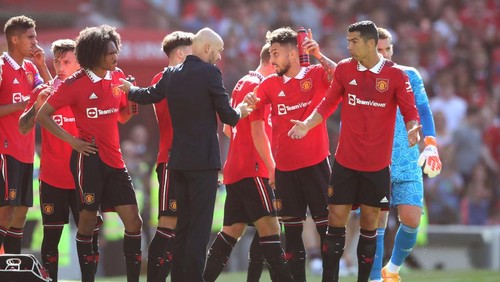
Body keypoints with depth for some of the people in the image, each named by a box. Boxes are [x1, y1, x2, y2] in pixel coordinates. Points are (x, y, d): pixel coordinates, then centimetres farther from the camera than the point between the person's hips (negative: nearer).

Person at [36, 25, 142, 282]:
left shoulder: (117, 77, 7)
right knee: (87, 220, -3)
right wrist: (72, 140, -9)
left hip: (114, 159, 6)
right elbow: (43, 115, -3)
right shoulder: (75, 83, -8)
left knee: (133, 222, 0)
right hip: (89, 157, -5)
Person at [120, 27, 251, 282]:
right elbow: (228, 117, -8)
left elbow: (148, 96, 26)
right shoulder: (210, 73, -10)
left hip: (178, 160, 7)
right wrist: (240, 112, 15)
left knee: (183, 225, 14)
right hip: (203, 160, -7)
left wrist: (130, 89, 47)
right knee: (200, 226, -7)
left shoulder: (171, 74, 8)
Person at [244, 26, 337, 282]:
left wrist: (319, 56, -29)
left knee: (326, 226, -2)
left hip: (315, 163, -3)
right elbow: (250, 107, 4)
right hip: (284, 167, 4)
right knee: (292, 230, 6)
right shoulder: (270, 84, 8)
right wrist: (247, 104, -18)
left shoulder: (316, 74, -1)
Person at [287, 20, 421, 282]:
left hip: (377, 164, -1)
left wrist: (412, 128, -24)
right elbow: (328, 104, 11)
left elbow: (410, 112, -3)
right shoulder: (344, 69, 2)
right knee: (336, 219, -2)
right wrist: (307, 124, -3)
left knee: (369, 222, 4)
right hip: (345, 161, 2)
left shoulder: (395, 75, -5)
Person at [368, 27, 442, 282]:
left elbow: (423, 111, 5)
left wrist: (430, 146, -4)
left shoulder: (409, 76, 5)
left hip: (408, 162, 1)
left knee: (411, 219, -8)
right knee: (376, 223, -5)